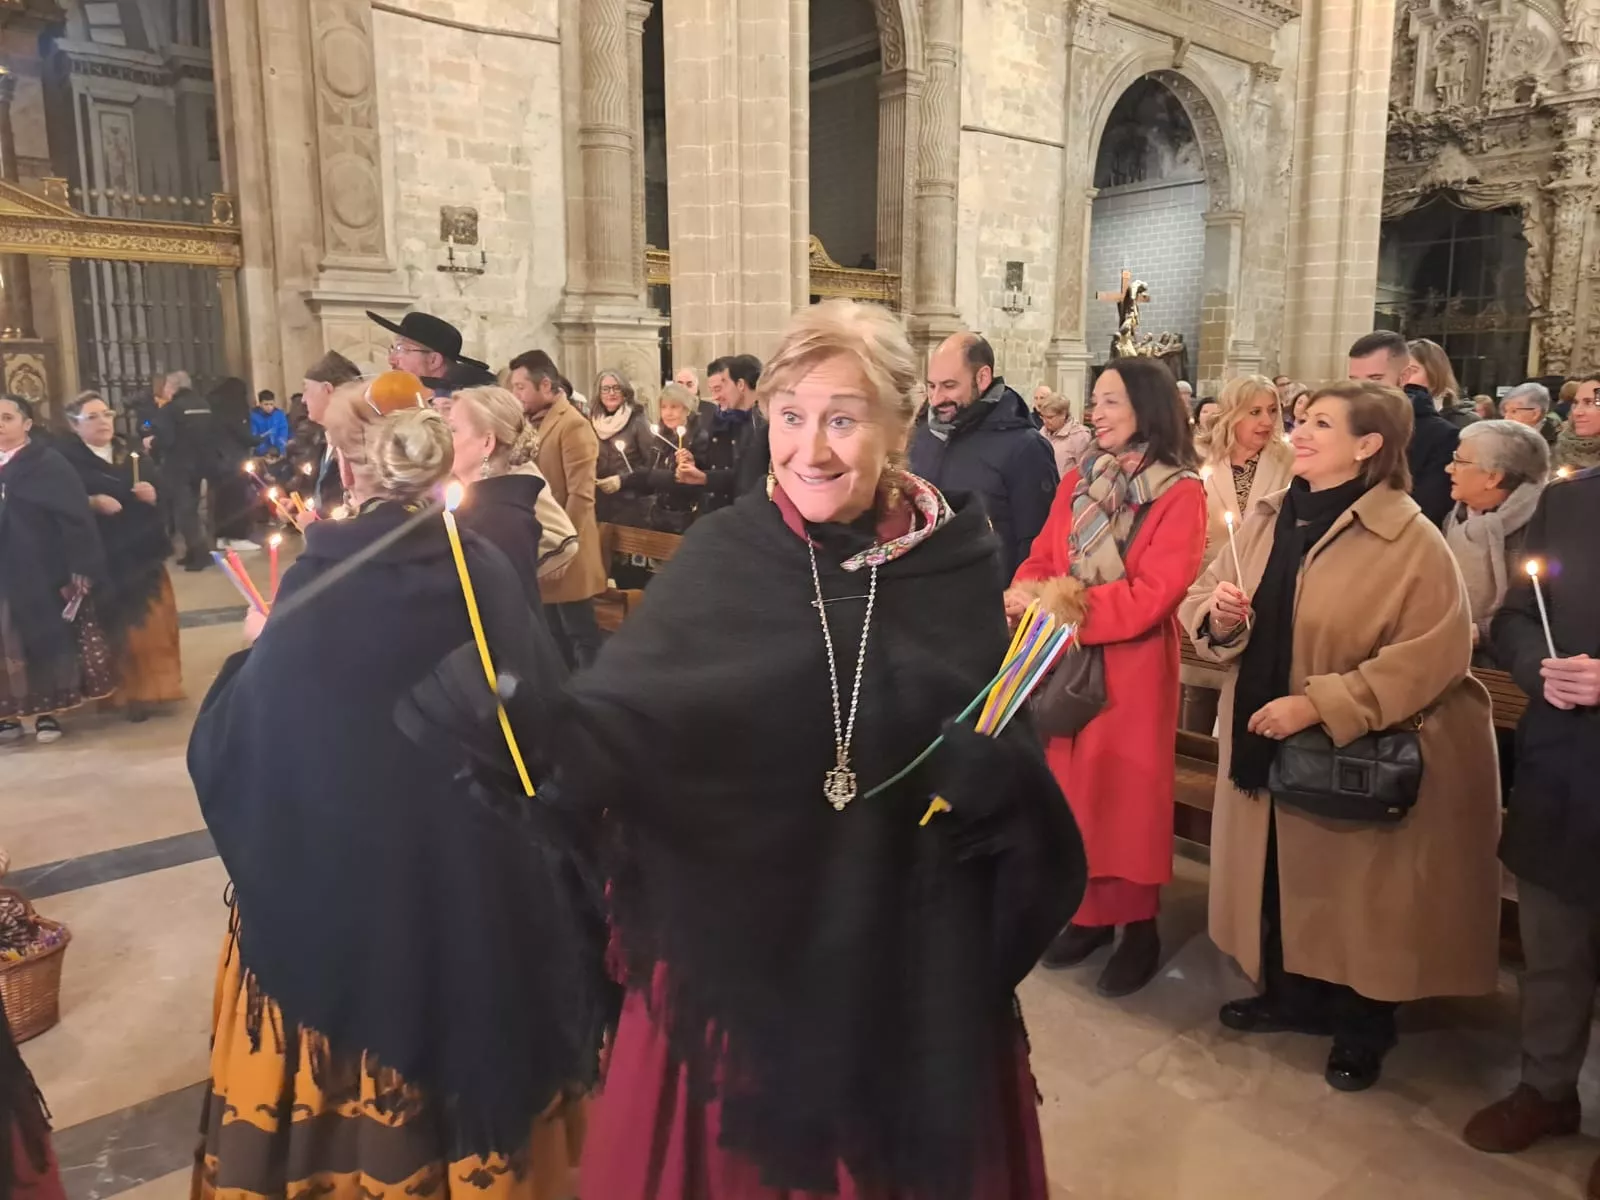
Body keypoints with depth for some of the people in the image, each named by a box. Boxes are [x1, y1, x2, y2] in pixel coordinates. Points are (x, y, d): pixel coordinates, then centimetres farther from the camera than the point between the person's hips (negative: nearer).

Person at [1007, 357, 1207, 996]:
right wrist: (1026, 594, -16)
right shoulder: (1077, 483, 9)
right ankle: (1090, 910, 27)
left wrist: (1067, 603, -22)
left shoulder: (1180, 494, -9)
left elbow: (1154, 593, -18)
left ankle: (1139, 925, 19)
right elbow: (1041, 558, 6)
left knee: (1127, 793, 3)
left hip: (1132, 667, -5)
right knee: (1074, 787, 11)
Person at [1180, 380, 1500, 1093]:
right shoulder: (1265, 521, 4)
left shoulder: (1410, 540, -14)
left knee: (1357, 892, 10)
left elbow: (1435, 654, -20)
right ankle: (1293, 995, 39)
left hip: (1361, 760, -5)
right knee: (1283, 878, 16)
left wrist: (1319, 704, -24)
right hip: (1270, 746, 5)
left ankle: (1363, 1026, 33)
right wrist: (1217, 615, -16)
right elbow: (1202, 601, 9)